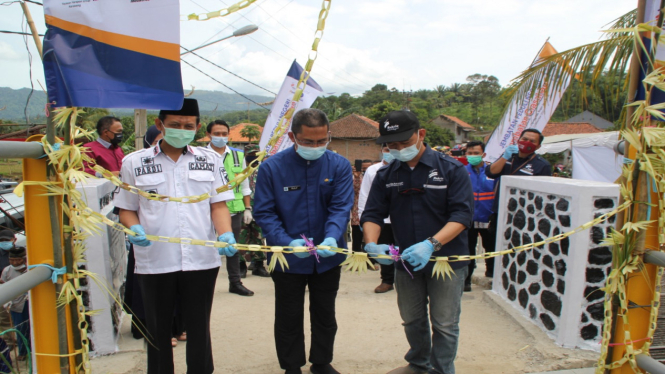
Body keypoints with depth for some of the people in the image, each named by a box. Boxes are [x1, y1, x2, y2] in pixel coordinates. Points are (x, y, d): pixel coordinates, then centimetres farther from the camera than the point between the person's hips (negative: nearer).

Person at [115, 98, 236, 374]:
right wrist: (135, 230, -12)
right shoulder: (134, 162, 4)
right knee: (158, 330, 15)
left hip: (202, 259, 1)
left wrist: (225, 234, -14)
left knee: (199, 329, 13)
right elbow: (126, 209, 8)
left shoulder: (210, 160, 6)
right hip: (154, 261, 0)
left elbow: (218, 205, 4)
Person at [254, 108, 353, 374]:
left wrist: (331, 238, -32)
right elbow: (264, 213, -12)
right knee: (289, 319, 14)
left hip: (328, 259, 2)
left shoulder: (339, 166, -8)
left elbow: (341, 208, -13)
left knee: (325, 315, 20)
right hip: (288, 260, -2)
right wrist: (288, 242, -26)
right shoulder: (272, 167, -12)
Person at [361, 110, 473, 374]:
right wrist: (372, 244, -21)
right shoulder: (386, 175, 1)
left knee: (444, 324, 6)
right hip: (405, 262, 4)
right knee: (412, 320, 20)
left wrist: (431, 244, -31)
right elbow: (372, 214, -1)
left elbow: (462, 214, -17)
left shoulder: (451, 169, -10)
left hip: (447, 260, -4)